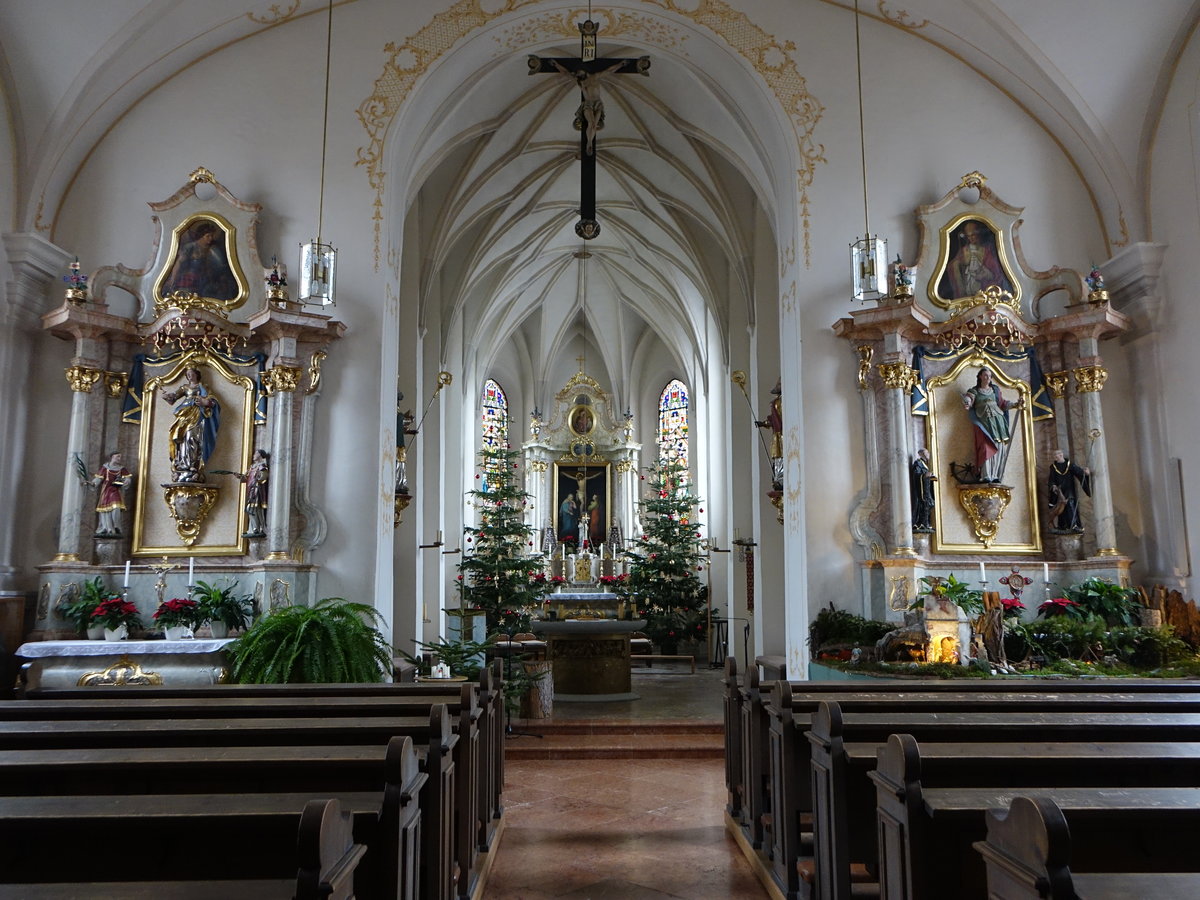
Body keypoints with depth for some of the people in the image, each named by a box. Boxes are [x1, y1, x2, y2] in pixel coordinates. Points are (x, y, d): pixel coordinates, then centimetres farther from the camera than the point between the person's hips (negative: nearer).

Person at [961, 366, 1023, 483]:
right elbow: (967, 399, -10)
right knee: (986, 447, -15)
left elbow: (1002, 403, 22)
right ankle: (986, 476, -19)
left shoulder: (995, 389, 19)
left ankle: (995, 476, -3)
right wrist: (966, 404, -32)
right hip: (984, 422, -4)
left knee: (999, 447, -4)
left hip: (997, 420, 4)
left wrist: (1016, 404, 13)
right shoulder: (974, 391, 8)